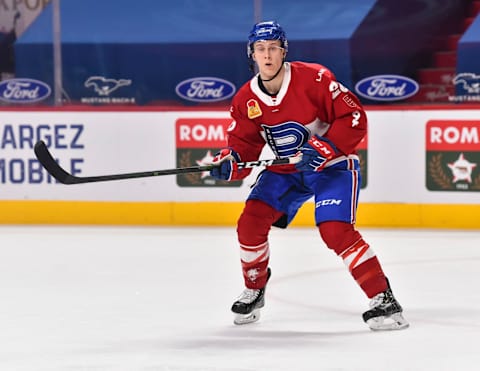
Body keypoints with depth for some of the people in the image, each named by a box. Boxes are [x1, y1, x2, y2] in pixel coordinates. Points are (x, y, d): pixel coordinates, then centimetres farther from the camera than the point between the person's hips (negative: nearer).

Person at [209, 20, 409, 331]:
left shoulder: (314, 79, -21)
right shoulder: (246, 100, -5)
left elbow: (354, 117, -20)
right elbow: (244, 143, -1)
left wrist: (327, 146, -31)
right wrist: (230, 162, -23)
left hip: (332, 165, -5)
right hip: (283, 170, 5)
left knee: (336, 231, -24)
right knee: (251, 223, -9)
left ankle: (384, 300, -18)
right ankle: (254, 290, 17)